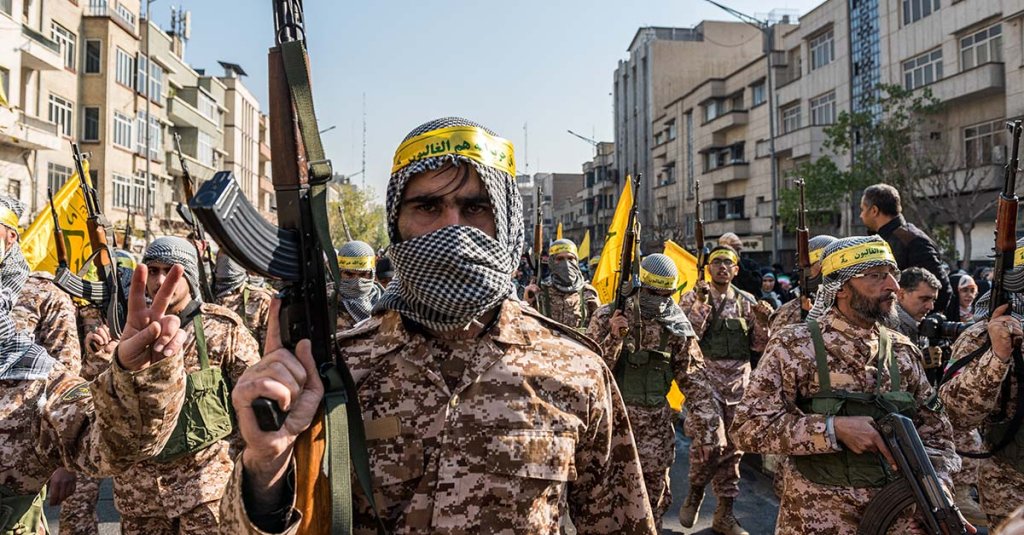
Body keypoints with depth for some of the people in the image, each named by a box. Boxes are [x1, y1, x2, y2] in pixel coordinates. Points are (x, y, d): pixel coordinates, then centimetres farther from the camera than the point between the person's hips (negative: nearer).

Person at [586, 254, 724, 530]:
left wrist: (708, 429, -5)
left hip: (655, 424, 2)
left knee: (655, 497, 12)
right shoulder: (608, 316, -6)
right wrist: (613, 338, -24)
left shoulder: (678, 326, -2)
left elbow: (695, 380, -1)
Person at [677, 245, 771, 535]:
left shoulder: (747, 301, 11)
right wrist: (701, 303, -18)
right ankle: (695, 492, 14)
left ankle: (724, 510, 21)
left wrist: (762, 323, -8)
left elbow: (757, 346, 10)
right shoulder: (693, 297, 2)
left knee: (732, 446, 9)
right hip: (706, 377, -4)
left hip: (739, 381, 4)